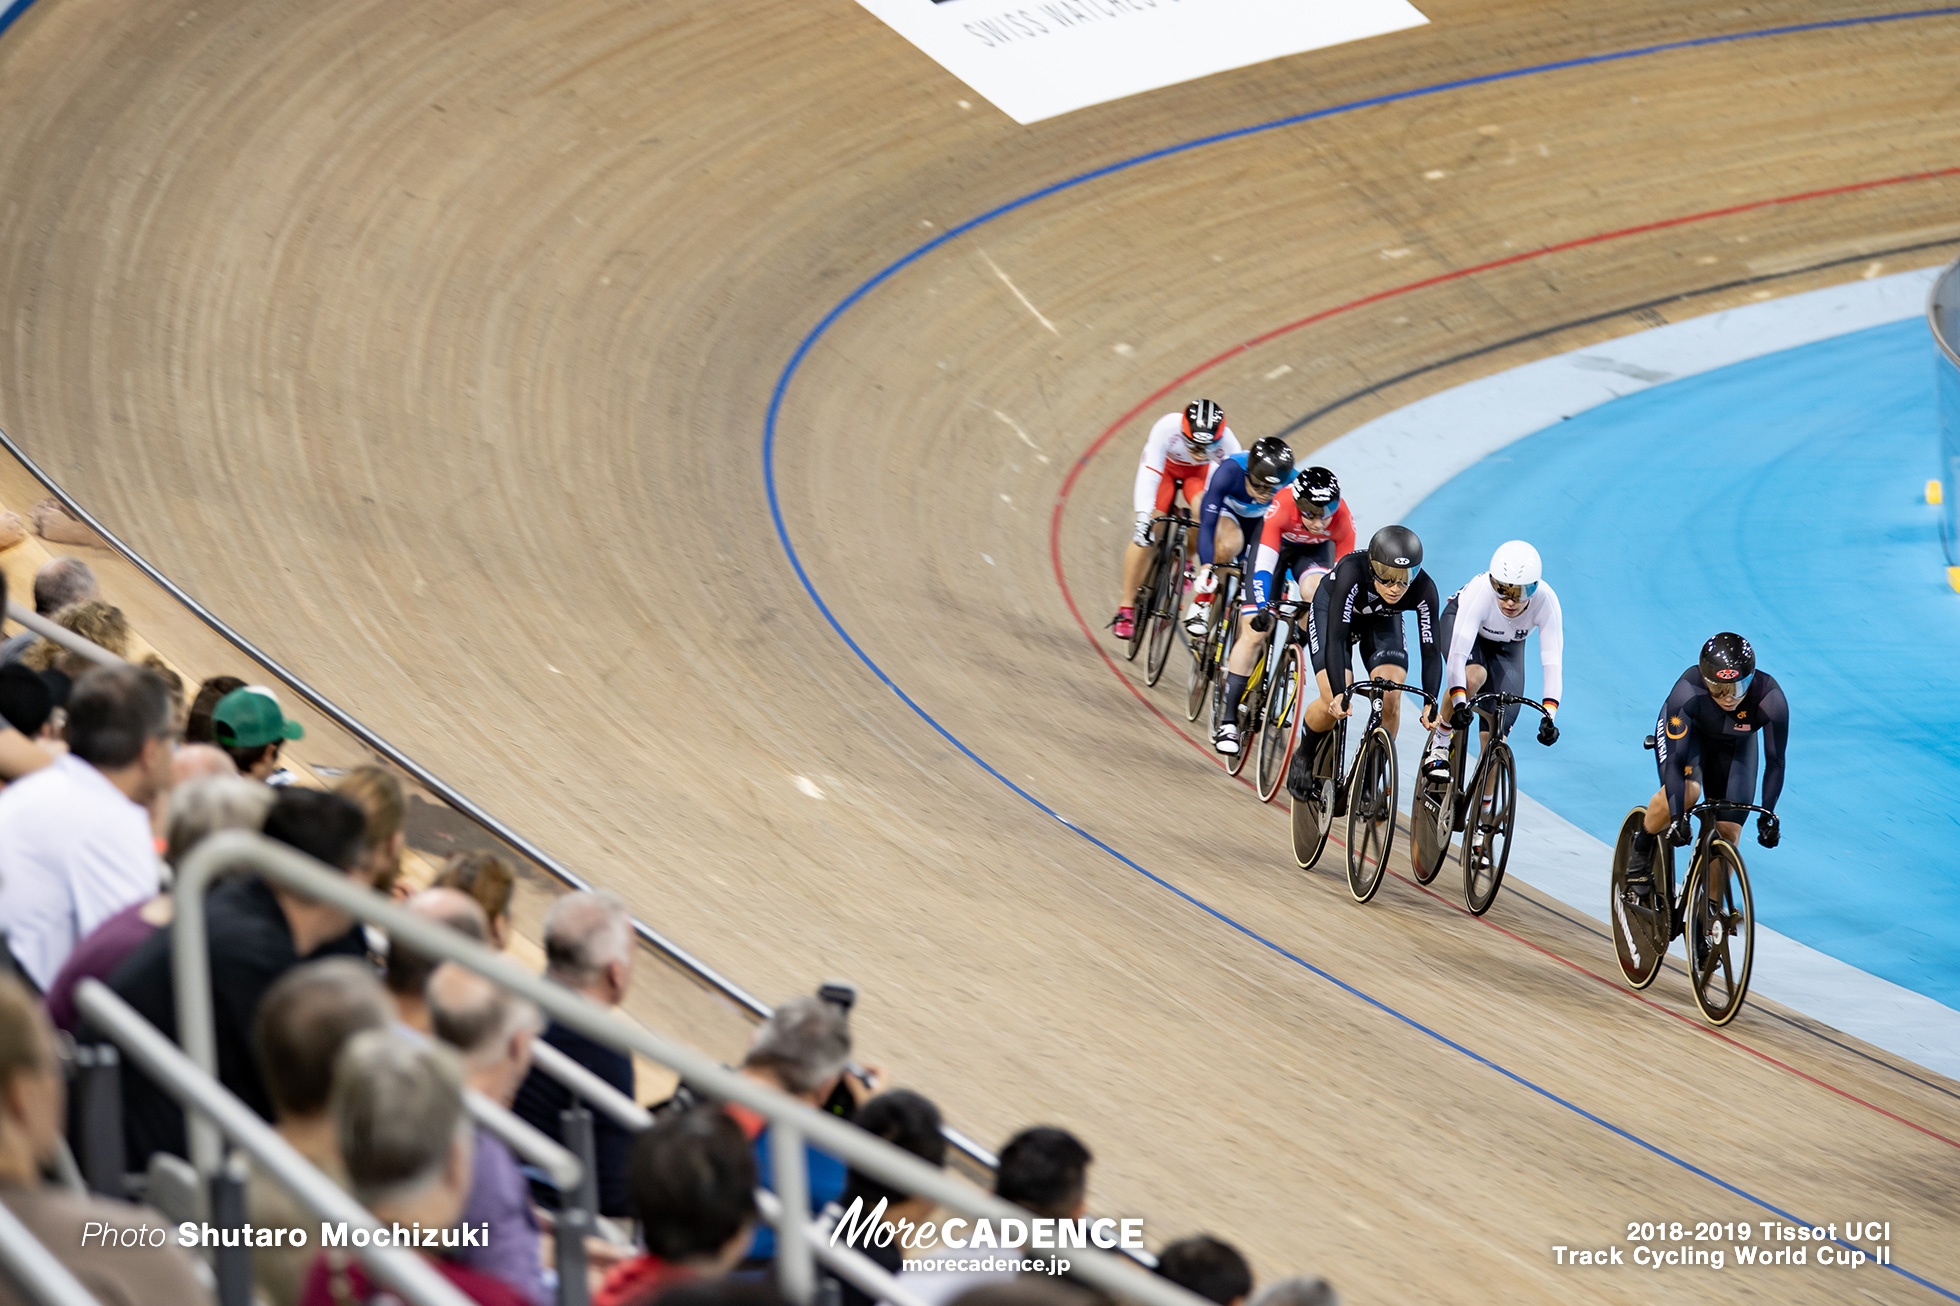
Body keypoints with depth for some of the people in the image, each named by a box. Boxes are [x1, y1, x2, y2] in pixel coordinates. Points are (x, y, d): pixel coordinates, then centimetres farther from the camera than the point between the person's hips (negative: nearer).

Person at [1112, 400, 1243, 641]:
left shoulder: (1227, 443, -35)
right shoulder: (1167, 428, -40)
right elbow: (1148, 474, -42)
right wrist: (1143, 516, -52)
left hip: (1198, 473, 1)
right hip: (1165, 466, -1)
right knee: (1146, 535, -16)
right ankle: (1126, 608, -6)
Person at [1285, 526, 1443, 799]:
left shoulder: (1424, 590, -33)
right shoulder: (1352, 573, -41)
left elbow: (1431, 651, -28)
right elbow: (1335, 637, -42)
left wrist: (1431, 705, -41)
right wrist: (1339, 694, -52)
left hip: (1382, 621, 3)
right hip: (1331, 610, -3)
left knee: (1390, 700, -19)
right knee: (1334, 706, -19)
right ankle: (1304, 757, 12)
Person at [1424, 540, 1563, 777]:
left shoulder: (1545, 601, -36)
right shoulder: (1479, 591, -41)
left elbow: (1552, 662, -39)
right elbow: (1457, 653, -45)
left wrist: (1548, 717, -49)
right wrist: (1459, 704, -56)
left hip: (1507, 646, 3)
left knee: (1501, 722, -10)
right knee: (1474, 675, -36)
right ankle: (1438, 744, -16)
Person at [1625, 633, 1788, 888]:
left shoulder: (1771, 699, -36)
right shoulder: (1688, 691, -40)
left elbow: (1775, 761, -24)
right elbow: (1674, 759, -38)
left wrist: (1768, 815, -26)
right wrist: (1676, 817, -43)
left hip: (1736, 746, 2)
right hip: (1688, 732, -2)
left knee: (1728, 833, -6)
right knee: (1685, 792, -32)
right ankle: (1642, 847, -4)